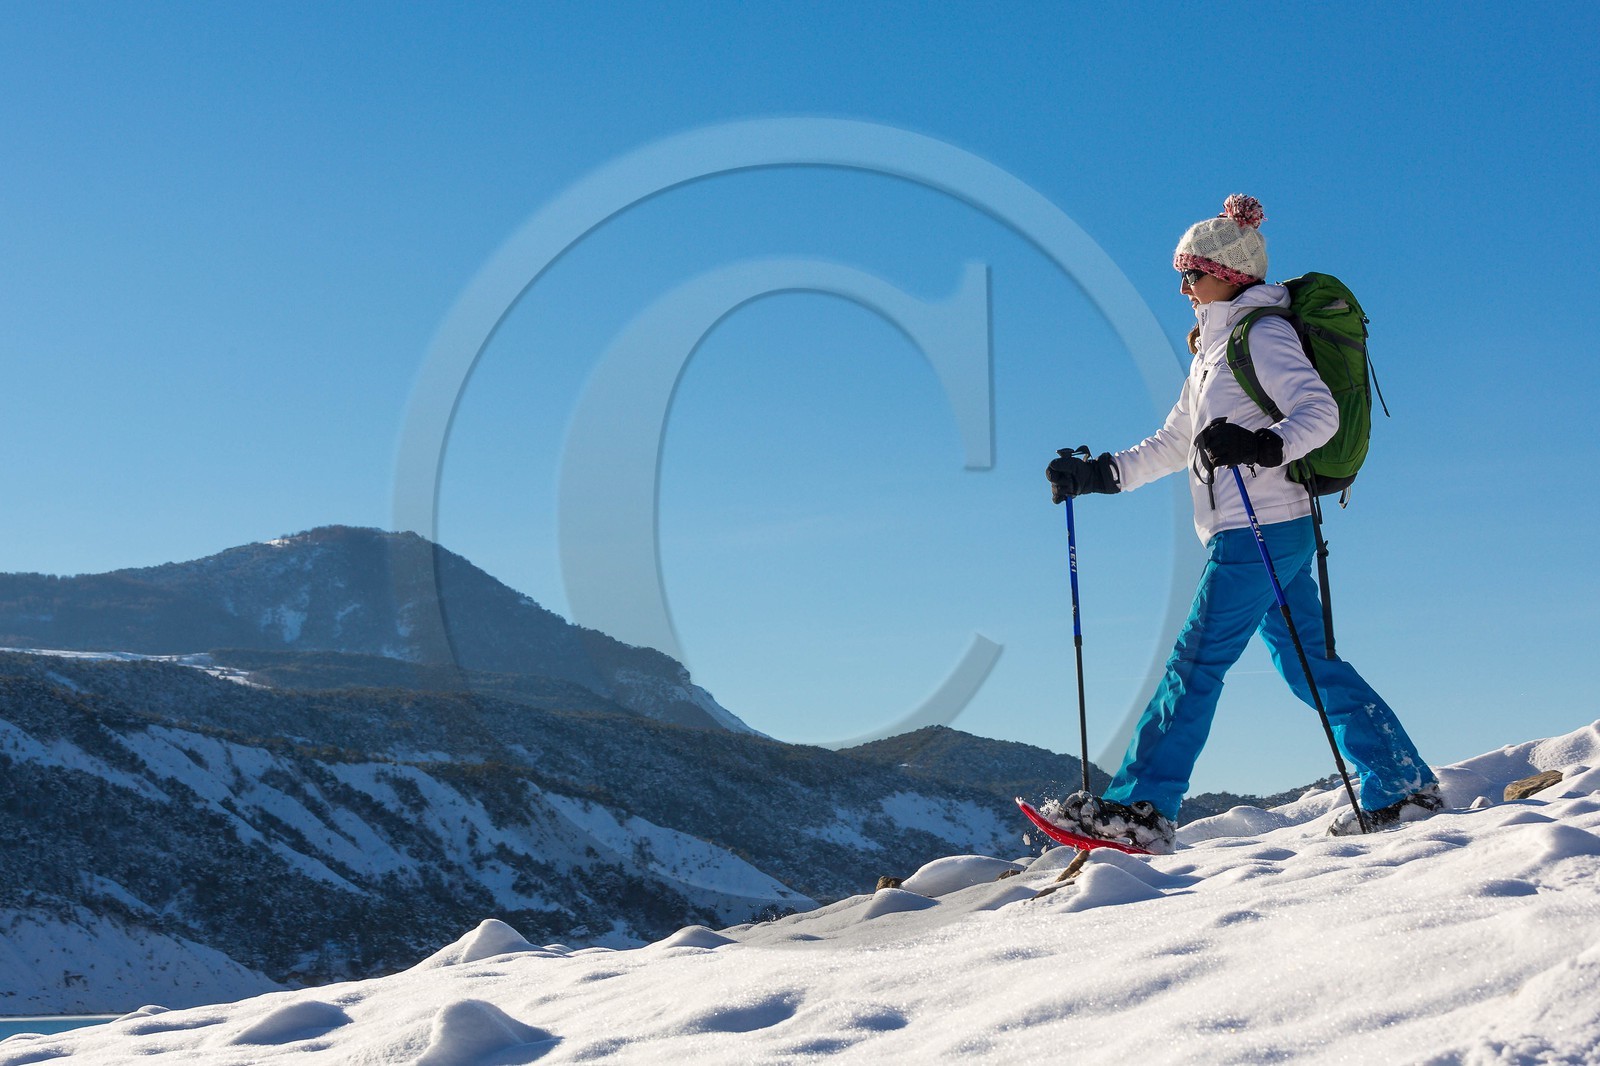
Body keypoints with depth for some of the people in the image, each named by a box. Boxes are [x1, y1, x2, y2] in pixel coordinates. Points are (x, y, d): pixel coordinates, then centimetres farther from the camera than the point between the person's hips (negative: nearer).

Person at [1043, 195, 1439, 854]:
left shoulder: (1261, 333, -8)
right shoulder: (1215, 344, 21)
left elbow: (1320, 411, -20)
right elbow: (1177, 443, 24)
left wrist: (1259, 446, -36)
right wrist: (1099, 474, 17)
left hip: (1261, 530, -10)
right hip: (1262, 534, 10)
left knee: (1196, 663, -9)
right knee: (1309, 663, 11)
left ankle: (1140, 808, -8)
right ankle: (1404, 785, 16)